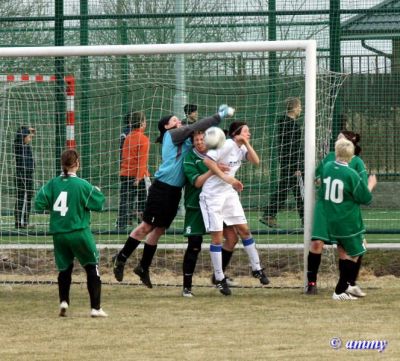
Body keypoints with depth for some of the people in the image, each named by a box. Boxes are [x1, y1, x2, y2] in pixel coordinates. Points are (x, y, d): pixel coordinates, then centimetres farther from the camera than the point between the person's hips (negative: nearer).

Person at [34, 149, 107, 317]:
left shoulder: (53, 183, -1)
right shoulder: (82, 185, -11)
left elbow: (39, 203, -5)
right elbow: (99, 203, -4)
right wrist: (97, 192, 15)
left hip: (58, 233, 4)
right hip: (79, 232, -4)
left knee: (64, 268, 17)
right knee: (92, 267, 6)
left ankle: (63, 301, -1)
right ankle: (95, 308, 1)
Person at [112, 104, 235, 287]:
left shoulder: (184, 140, 19)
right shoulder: (171, 135, -4)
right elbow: (195, 127, -13)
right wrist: (219, 117, -12)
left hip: (175, 191, 8)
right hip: (162, 188, -8)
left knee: (159, 229, 12)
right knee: (147, 226, -4)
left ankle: (143, 268, 21)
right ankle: (121, 258, 8)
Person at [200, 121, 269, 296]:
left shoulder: (241, 148, 8)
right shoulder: (227, 145, -16)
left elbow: (255, 161, -2)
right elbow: (208, 160, -24)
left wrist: (247, 143, -8)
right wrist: (226, 178, -25)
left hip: (229, 193, 8)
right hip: (212, 194, -8)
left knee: (244, 230, 6)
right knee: (217, 237, -3)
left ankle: (256, 268, 17)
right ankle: (219, 278, 4)